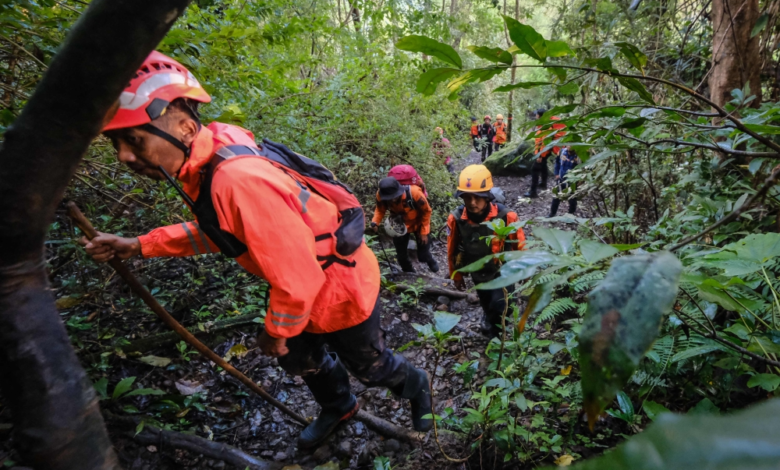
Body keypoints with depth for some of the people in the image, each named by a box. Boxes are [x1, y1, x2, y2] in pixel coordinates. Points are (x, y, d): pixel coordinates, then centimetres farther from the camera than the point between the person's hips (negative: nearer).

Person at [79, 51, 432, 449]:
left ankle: (416, 387, 53)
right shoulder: (206, 159, -8)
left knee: (369, 366, 19)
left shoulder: (239, 179, -39)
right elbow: (222, 228, 9)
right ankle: (339, 407, 58)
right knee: (298, 359, 28)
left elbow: (297, 279, -33)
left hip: (342, 287, -8)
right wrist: (139, 246, 2)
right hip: (308, 287, 9)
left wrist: (276, 332, -13)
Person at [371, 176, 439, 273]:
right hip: (400, 225, 3)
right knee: (402, 256, 11)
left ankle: (431, 262, 44)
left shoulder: (414, 193, -40)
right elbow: (380, 210, -9)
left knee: (423, 255, 5)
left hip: (418, 224, -2)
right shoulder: (380, 195, -32)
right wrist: (375, 222, -29)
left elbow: (426, 211, -21)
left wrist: (424, 232, -16)